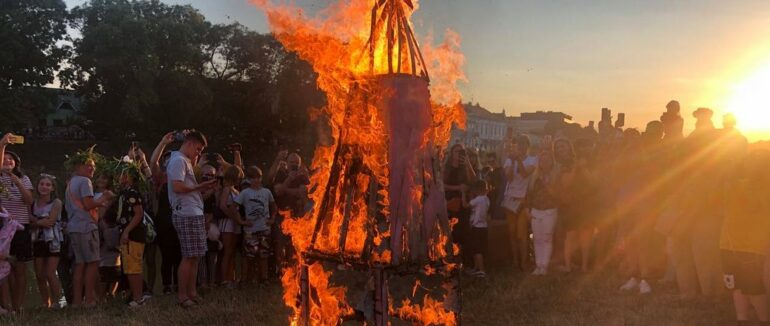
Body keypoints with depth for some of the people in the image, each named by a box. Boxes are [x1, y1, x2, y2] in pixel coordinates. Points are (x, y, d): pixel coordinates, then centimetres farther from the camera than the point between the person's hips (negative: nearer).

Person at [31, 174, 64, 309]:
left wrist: (36, 221, -4)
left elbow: (50, 221, -12)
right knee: (39, 275, 4)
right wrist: (43, 222, -14)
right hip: (38, 241, 4)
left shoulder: (56, 203, -3)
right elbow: (29, 220, 1)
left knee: (50, 274, -9)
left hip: (52, 241, -4)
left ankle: (55, 303, 0)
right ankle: (45, 304, 14)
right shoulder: (33, 203, 10)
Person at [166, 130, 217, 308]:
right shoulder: (178, 160, -10)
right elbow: (177, 187, -21)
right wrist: (200, 186, -12)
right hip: (186, 215, -10)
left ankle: (192, 292, 16)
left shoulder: (185, 161, 21)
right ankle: (182, 295, -1)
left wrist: (203, 186, 9)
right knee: (189, 256, -7)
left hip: (194, 214, 10)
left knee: (195, 256, 11)